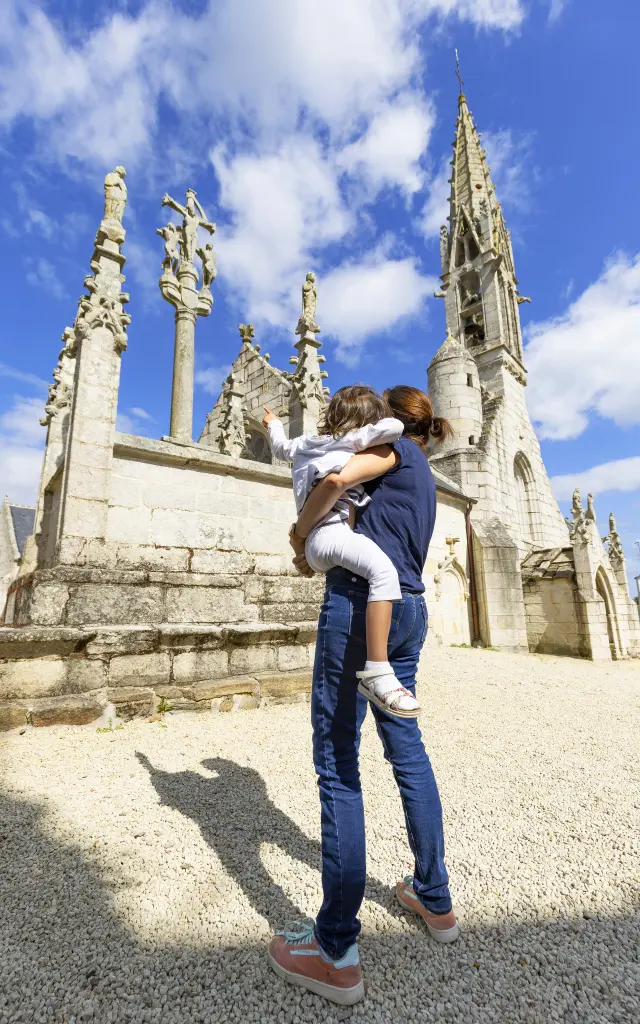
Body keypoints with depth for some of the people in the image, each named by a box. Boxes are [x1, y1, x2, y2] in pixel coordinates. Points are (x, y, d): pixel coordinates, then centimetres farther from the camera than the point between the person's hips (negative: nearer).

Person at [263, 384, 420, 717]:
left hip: (313, 540, 9)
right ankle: (376, 673, -44)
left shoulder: (306, 443, 24)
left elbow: (281, 448, 44)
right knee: (383, 571, -34)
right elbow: (393, 427, -10)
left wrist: (273, 425, 65)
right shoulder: (353, 440, 3)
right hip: (332, 532, -9)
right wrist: (380, 430, 13)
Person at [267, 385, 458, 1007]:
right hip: (409, 610, 9)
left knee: (337, 762, -3)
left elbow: (337, 477, -17)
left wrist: (300, 531, -4)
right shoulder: (423, 479, 27)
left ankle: (336, 951, 7)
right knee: (407, 752, 17)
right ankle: (435, 900, 31)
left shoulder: (395, 450, 2)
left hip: (361, 602, -9)